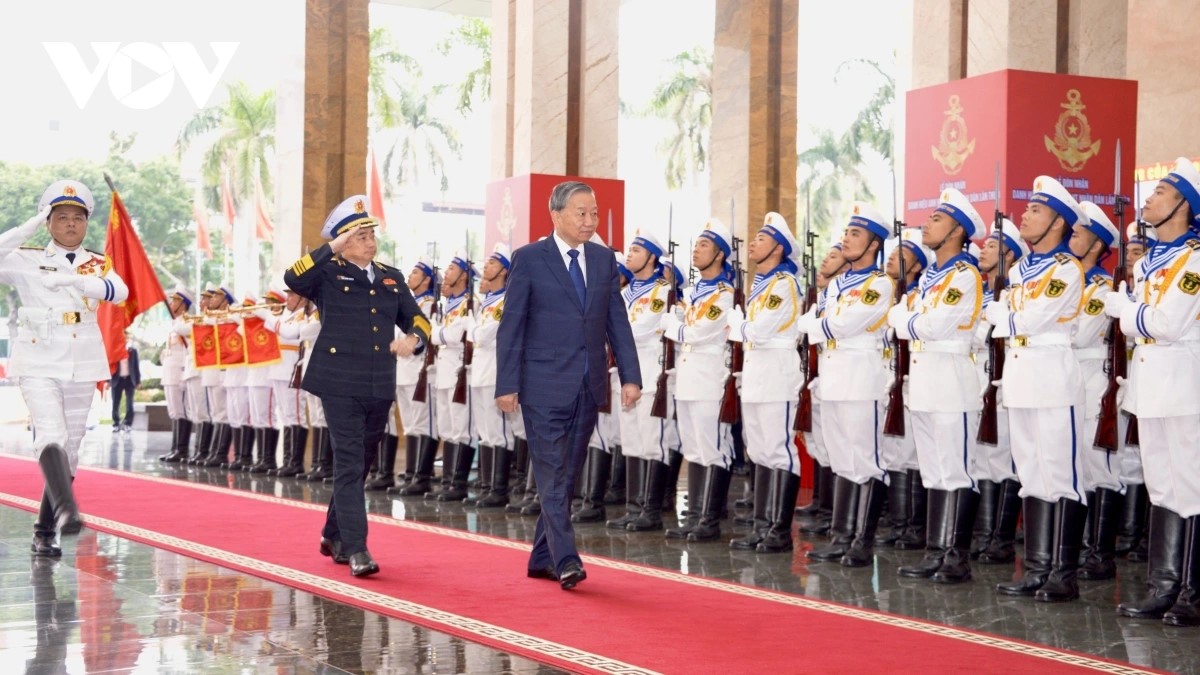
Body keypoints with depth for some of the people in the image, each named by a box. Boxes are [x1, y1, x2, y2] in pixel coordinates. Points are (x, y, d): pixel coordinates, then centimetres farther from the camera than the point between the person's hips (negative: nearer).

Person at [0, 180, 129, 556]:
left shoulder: (98, 265, 10)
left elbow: (119, 291, -11)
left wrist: (73, 281, -26)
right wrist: (31, 226, -13)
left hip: (82, 368, 3)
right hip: (39, 364, -3)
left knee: (69, 450, 5)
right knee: (51, 437, -24)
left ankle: (44, 534, 14)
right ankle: (66, 509, -41)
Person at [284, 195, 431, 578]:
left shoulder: (391, 279, 16)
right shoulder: (329, 275, 0)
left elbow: (417, 318, 17)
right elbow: (293, 279, -19)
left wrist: (413, 339, -5)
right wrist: (332, 249, -23)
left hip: (380, 388, 6)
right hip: (340, 385, -6)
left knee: (358, 464, 15)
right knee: (349, 464, -9)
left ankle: (333, 535, 32)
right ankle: (355, 549, -10)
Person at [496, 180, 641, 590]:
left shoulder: (604, 260, 10)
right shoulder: (529, 259, -4)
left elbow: (617, 322, 9)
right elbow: (511, 326, -5)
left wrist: (630, 376, -1)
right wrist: (507, 385, -10)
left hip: (589, 386, 5)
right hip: (545, 386, -5)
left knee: (568, 475, 10)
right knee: (553, 475, -7)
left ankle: (542, 558, 21)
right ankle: (565, 561, -8)